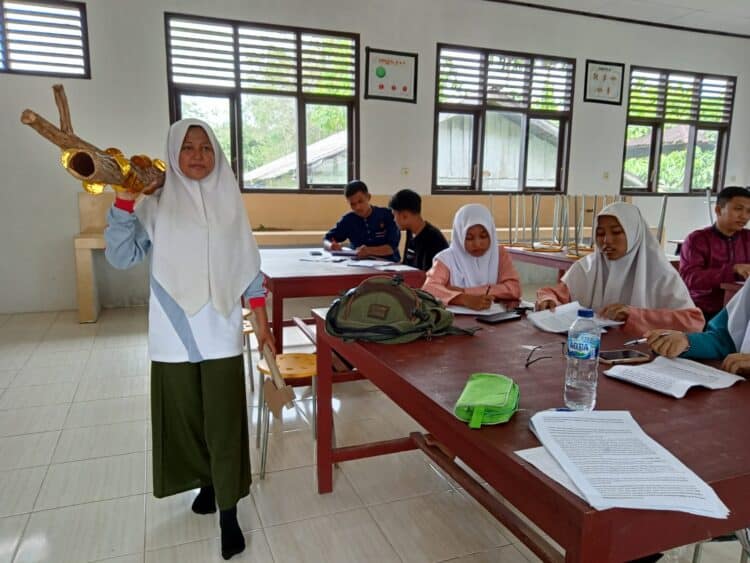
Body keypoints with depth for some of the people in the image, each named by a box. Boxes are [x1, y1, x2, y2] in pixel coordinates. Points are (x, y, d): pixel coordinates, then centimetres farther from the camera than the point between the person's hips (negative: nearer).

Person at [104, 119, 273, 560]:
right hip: (174, 334, 1)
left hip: (221, 333, -1)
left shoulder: (230, 203, 4)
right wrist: (124, 200, -14)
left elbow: (249, 268, 6)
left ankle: (229, 511, 13)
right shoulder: (155, 205, 2)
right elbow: (121, 257, -4)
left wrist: (262, 321, 3)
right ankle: (207, 481, 35)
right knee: (185, 416, 11)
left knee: (225, 421, 1)